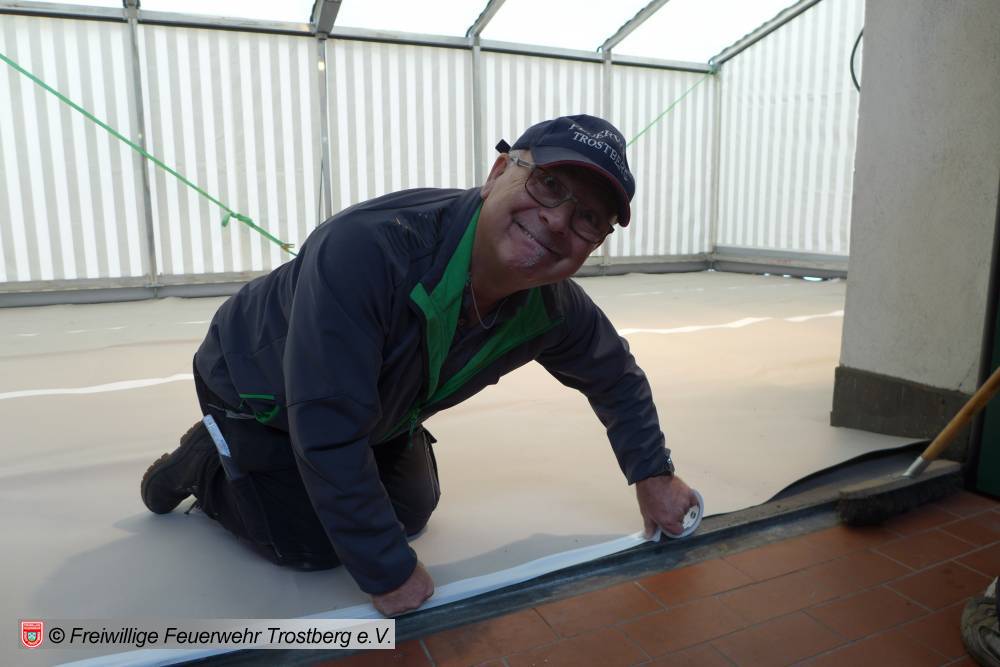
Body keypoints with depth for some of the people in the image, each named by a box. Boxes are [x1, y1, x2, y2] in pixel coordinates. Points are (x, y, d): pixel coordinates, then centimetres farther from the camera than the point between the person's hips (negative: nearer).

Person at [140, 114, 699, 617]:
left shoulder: (553, 309, -23)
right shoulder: (366, 247, -44)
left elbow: (617, 378, -1)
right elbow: (328, 435, -41)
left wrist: (654, 476, -2)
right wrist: (388, 573, -31)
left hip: (377, 407, 6)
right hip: (259, 386, -5)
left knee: (411, 512, 16)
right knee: (314, 546, -6)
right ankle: (206, 463, 18)